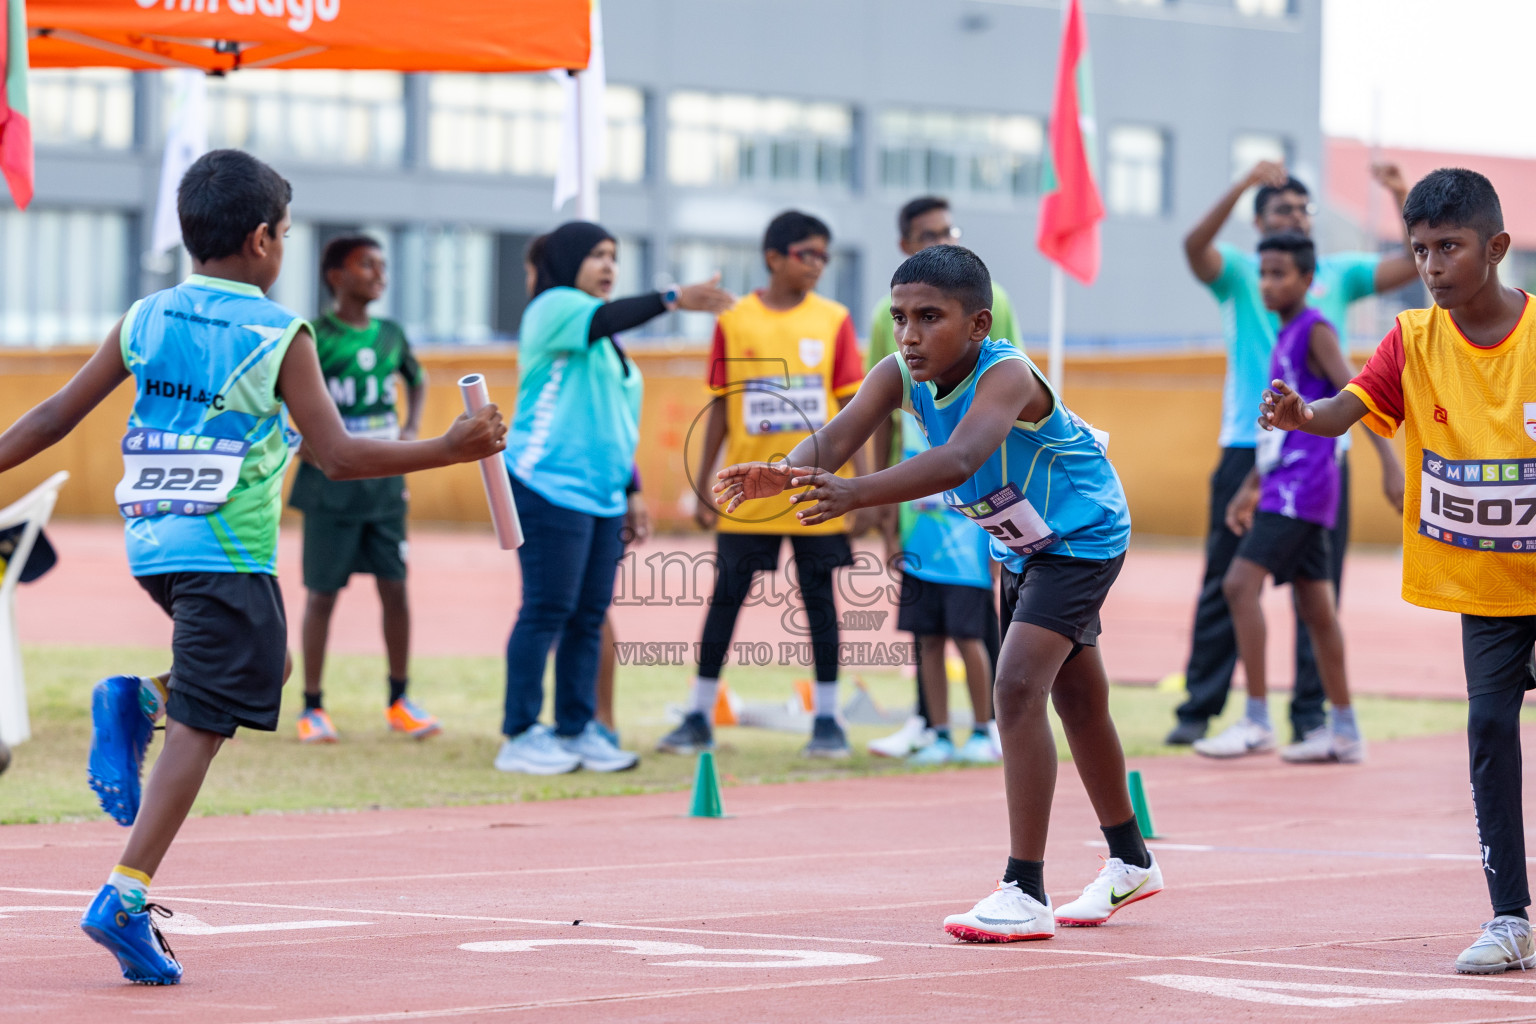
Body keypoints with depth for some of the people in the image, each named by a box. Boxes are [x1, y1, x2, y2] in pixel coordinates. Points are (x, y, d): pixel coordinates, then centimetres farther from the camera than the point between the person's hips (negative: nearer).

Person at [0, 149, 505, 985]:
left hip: (150, 541, 6)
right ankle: (125, 899, -14)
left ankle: (133, 702, 3)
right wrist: (451, 449, -4)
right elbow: (337, 456, -11)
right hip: (226, 554, -6)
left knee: (264, 668, 26)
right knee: (200, 728, -5)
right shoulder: (279, 336, -8)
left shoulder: (145, 320, 6)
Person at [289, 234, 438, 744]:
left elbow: (416, 380, 27)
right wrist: (295, 442, -16)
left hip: (385, 483, 5)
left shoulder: (390, 335, 9)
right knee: (323, 593, 0)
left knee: (395, 587, 4)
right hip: (331, 484, -5)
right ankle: (313, 707, 9)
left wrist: (413, 427, 11)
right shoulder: (314, 337, -8)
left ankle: (399, 700, 16)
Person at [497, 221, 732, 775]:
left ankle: (576, 730, 13)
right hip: (551, 487, -9)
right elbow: (605, 319, -27)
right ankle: (520, 736, -4)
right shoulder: (554, 308, -6)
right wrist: (671, 299, -39)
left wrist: (631, 489, 22)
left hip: (601, 495, 9)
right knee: (546, 610, -8)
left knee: (591, 615, 7)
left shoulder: (601, 337, 22)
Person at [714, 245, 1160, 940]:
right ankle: (1129, 863, 41)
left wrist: (855, 494, -65)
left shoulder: (1006, 375, -34)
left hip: (1081, 536, -9)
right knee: (1075, 699, 22)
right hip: (1020, 545, 9)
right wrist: (784, 473, -53)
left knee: (1018, 684, -23)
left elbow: (958, 460, -52)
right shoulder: (900, 376, -14)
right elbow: (836, 437, -30)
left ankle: (1025, 894, -22)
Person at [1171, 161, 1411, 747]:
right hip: (1250, 449, -2)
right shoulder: (1239, 272, 5)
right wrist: (1242, 185, -27)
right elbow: (1195, 246, -16)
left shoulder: (1338, 274, 13)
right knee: (1226, 583, 0)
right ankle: (1199, 708, 5)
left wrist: (1401, 197, -8)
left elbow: (1412, 265, 5)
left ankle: (1311, 714, 7)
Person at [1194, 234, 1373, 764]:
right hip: (1283, 485, 9)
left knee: (1240, 583, -17)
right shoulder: (1286, 336, 19)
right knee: (1314, 606, 10)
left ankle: (1257, 722, -17)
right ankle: (1345, 730, 15)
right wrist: (1251, 487, 27)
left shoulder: (1315, 331, -8)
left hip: (1303, 486, -9)